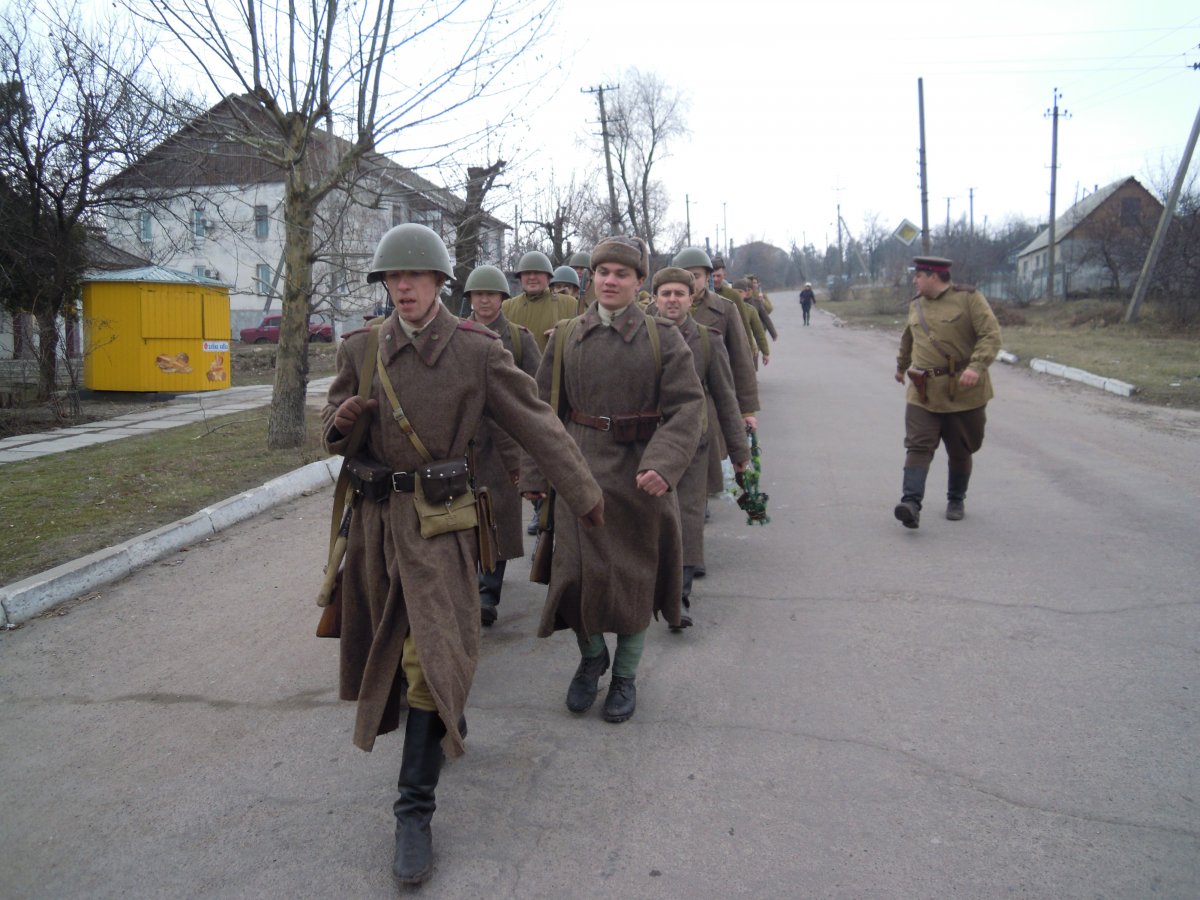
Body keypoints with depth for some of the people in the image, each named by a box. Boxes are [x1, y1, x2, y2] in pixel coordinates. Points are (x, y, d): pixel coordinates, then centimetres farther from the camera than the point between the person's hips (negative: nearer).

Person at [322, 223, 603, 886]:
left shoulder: (476, 350, -7)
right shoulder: (361, 348, 2)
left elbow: (535, 423, -4)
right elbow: (334, 428, 15)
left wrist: (584, 494, -2)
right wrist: (340, 422, -11)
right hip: (375, 516, 4)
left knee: (432, 654, -8)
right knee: (390, 642, 18)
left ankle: (415, 811, 3)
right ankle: (448, 716, 49)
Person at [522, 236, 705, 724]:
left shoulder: (662, 337, -2)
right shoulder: (566, 337, 4)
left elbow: (687, 405, -9)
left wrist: (663, 463, -24)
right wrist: (535, 474, 2)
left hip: (640, 476, -1)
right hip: (582, 471, 1)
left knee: (636, 576, 8)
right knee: (577, 571, 1)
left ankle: (625, 674, 29)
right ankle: (591, 656, 30)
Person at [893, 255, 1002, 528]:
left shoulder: (969, 298, -6)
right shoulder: (915, 305, 11)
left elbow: (991, 335, -14)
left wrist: (977, 366, -28)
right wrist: (901, 366, 40)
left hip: (962, 390, -3)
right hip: (923, 392, 3)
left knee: (960, 451, 10)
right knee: (918, 447, -11)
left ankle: (956, 501, 27)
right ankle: (911, 503, -19)